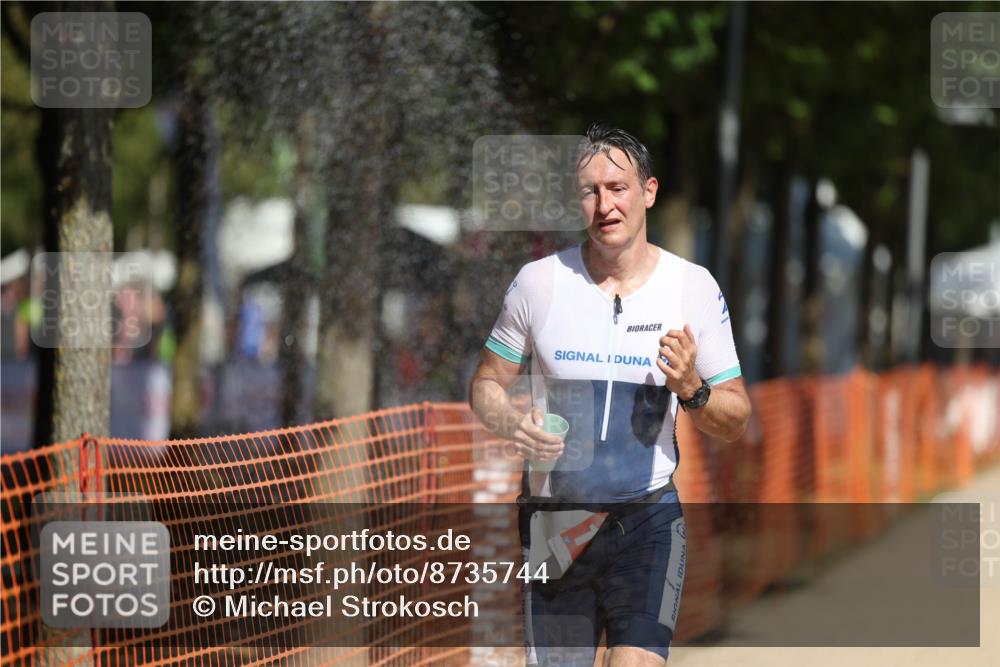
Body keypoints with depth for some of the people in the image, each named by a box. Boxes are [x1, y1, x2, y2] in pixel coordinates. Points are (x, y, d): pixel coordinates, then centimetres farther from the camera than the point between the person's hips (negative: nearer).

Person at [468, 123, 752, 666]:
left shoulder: (695, 288, 0)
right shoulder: (538, 281, 0)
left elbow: (736, 421, 6)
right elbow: (485, 383, 10)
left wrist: (691, 390, -16)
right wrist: (512, 425, -12)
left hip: (649, 519, -1)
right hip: (552, 520, 1)